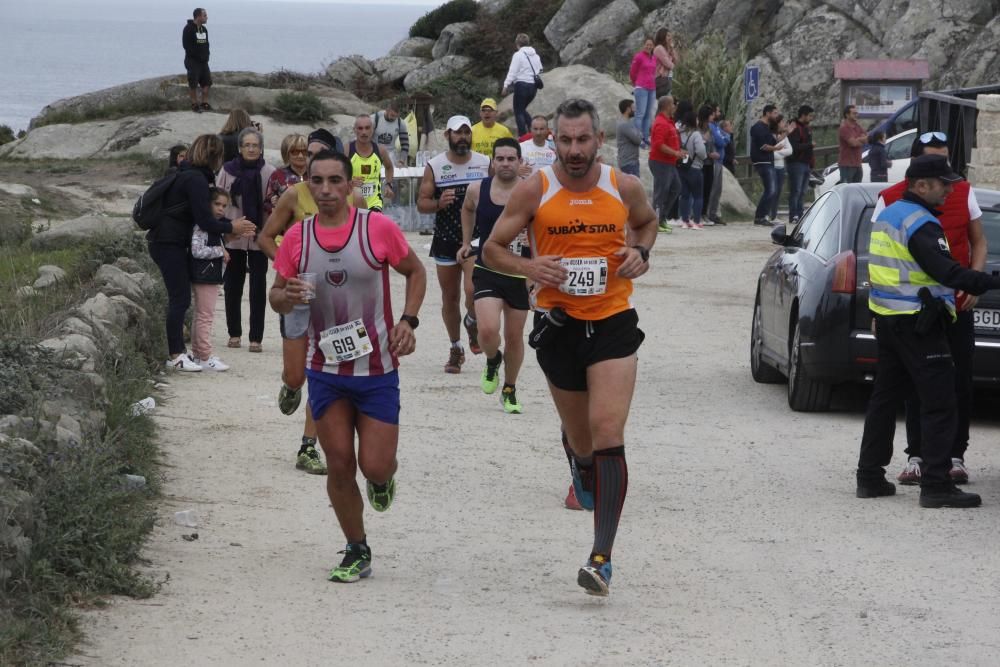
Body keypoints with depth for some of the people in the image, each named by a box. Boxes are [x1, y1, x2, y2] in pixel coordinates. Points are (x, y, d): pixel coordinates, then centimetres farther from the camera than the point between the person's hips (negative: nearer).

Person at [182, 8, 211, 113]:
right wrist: (198, 56, -17)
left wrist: (206, 55, 1)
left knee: (207, 82, 4)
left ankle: (204, 103, 12)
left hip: (203, 61, 7)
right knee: (193, 84, -4)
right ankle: (194, 104, 3)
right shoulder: (188, 29, -11)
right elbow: (186, 45, -16)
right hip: (193, 61, -7)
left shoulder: (204, 29, 12)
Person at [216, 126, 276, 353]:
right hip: (233, 236, 2)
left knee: (258, 286, 1)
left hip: (259, 236, -1)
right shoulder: (228, 171, -1)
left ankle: (256, 337, 6)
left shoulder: (269, 173, -4)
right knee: (233, 284, 11)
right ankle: (234, 333, 24)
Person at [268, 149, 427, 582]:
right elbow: (276, 296, 8)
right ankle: (357, 552, 19)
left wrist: (408, 320, -9)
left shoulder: (378, 228, -9)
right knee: (339, 466, 2)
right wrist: (287, 297, -16)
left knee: (374, 466, -6)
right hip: (325, 370, 2)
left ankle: (385, 475, 33)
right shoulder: (297, 238, -1)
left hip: (377, 367, -2)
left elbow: (415, 272, 6)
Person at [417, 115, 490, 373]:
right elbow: (421, 203, -1)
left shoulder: (485, 164, 2)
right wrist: (439, 203, -20)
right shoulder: (434, 166, 0)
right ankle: (456, 348, 22)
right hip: (446, 239, 1)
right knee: (450, 297, 7)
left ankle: (472, 322, 17)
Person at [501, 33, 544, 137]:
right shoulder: (536, 56, 11)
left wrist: (506, 86, -8)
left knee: (518, 112, 2)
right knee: (523, 109, 21)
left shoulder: (518, 55, -9)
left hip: (522, 84, -7)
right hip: (533, 86, 7)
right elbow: (540, 71, 15)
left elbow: (512, 72, -12)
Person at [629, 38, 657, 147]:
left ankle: (646, 138, 13)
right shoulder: (639, 57, -6)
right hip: (641, 88, -7)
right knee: (640, 113, -8)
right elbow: (632, 72, 2)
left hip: (652, 89, 7)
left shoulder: (653, 58, 12)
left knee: (648, 114, 8)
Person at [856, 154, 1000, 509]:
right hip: (918, 322, -10)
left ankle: (870, 477, 19)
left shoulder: (886, 216, 14)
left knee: (885, 398, 15)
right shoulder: (920, 223, -17)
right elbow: (945, 272, -27)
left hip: (888, 319, 10)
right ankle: (936, 485, -12)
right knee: (939, 402, -8)